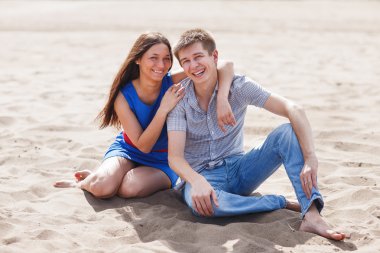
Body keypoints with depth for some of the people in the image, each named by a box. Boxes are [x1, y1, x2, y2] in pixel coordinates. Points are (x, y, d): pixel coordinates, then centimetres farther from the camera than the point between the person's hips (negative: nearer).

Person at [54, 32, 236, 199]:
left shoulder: (174, 83, -20)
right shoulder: (123, 97, -19)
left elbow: (225, 66, -26)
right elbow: (143, 145, -22)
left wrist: (222, 99, -44)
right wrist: (164, 109, -34)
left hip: (163, 161, 0)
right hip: (128, 151, 0)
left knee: (129, 188, -33)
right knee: (102, 187, -30)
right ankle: (85, 183, 5)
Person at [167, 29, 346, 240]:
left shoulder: (238, 86, -9)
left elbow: (293, 109, -20)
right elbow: (175, 156, -17)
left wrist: (311, 159, -35)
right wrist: (197, 181, -40)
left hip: (239, 168, 2)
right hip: (201, 175, -1)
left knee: (288, 132, -22)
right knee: (200, 202, -39)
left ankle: (311, 215, -35)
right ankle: (281, 203, -19)